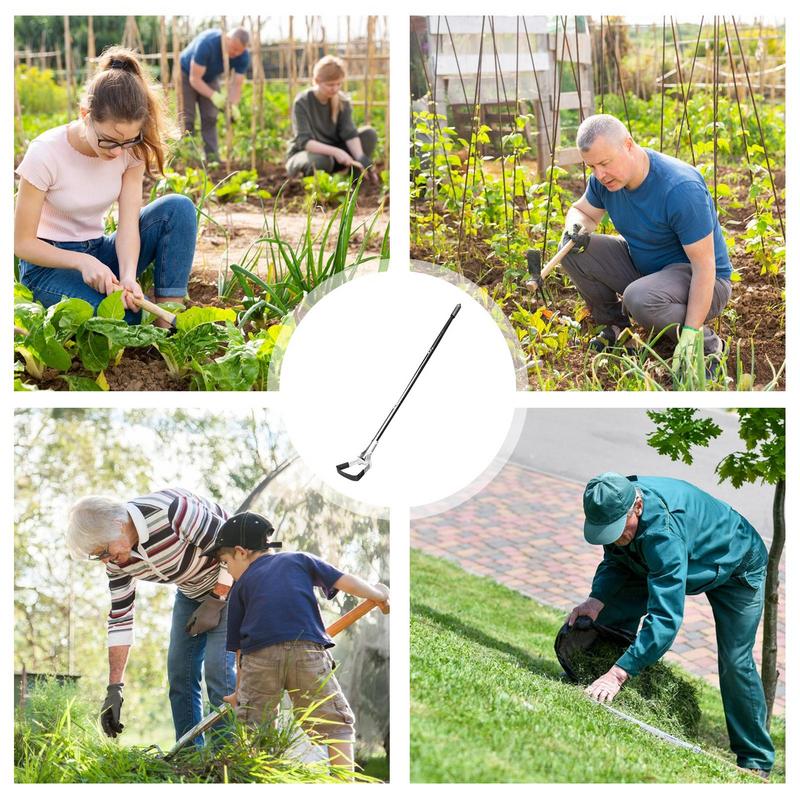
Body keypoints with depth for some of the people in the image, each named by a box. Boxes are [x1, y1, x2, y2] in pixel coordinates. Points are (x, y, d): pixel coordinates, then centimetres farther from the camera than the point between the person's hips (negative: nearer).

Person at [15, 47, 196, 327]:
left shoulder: (131, 149, -8)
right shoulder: (45, 154, -21)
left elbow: (128, 222, -15)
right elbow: (22, 242, -16)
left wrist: (128, 277, -35)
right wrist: (83, 262, -31)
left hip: (99, 253, 6)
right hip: (50, 263, -6)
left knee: (178, 208, -19)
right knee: (128, 318, -35)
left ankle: (168, 323, -20)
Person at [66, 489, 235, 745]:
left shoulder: (171, 510, -36)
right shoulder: (117, 561, -12)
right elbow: (120, 618, -6)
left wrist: (215, 602, -21)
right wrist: (114, 688, -9)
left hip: (231, 583, -7)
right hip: (190, 591, 7)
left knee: (218, 665, -16)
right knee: (179, 668, 0)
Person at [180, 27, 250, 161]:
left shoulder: (243, 56, -23)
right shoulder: (207, 44, -38)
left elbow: (236, 84, -21)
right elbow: (195, 79, -35)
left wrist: (233, 106, -40)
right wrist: (214, 96, -48)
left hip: (210, 78, 4)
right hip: (187, 74, -4)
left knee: (210, 118, -5)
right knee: (186, 119, -11)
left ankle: (213, 158, -6)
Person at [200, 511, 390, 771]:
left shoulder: (241, 586, 23)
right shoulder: (300, 559, 24)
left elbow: (239, 646, 21)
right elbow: (345, 581, 16)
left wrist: (239, 692, 30)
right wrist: (378, 595, 33)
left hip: (260, 657, 0)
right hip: (308, 650, 0)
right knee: (337, 723, 8)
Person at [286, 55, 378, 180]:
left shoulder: (342, 101, -4)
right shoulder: (302, 103, -18)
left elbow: (350, 134, -14)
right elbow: (304, 141, -27)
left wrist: (361, 158, -34)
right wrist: (335, 151, -40)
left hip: (332, 153, 4)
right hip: (304, 154, -4)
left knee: (369, 134, -15)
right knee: (321, 160, -40)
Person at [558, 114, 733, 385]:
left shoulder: (681, 188, -31)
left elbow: (704, 266, -29)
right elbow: (581, 210, 11)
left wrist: (691, 336, -35)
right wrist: (576, 227, -17)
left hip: (698, 281, -7)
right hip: (642, 265, 7)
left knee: (639, 298, -38)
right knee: (574, 250, -11)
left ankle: (706, 344, -11)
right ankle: (614, 323, 9)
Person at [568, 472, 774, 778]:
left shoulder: (662, 526, -47)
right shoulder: (614, 504, -25)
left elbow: (666, 615, -52)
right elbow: (615, 562, -7)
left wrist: (618, 673, -57)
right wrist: (597, 599, -28)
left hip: (736, 566, -7)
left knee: (735, 662, -11)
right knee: (611, 615, -7)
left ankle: (755, 762, 2)